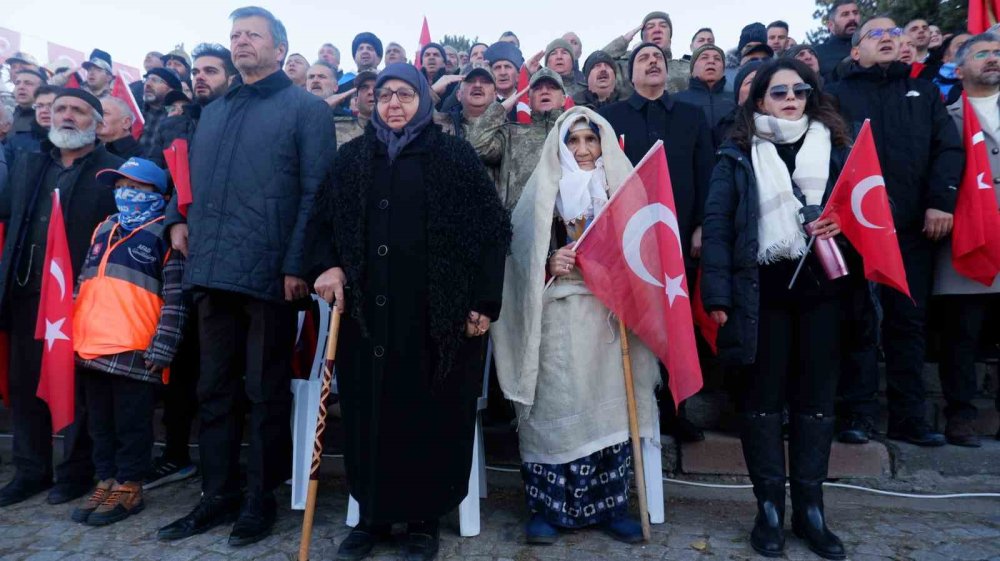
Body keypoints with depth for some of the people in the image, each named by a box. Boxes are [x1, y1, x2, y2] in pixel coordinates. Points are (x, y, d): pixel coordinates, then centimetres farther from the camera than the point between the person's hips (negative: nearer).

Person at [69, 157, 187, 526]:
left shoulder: (165, 234, -3)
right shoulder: (103, 230, 18)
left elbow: (175, 299, -10)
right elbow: (83, 283, 23)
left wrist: (161, 349, -16)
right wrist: (73, 332, 16)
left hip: (135, 351, -7)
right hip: (91, 347, 7)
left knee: (131, 424, 5)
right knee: (100, 422, 16)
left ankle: (128, 487, 17)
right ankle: (107, 480, 29)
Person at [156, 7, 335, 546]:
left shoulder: (305, 108, 1)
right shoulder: (212, 112, 21)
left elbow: (315, 192, -8)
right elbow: (192, 177, 28)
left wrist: (298, 264, -15)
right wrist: (178, 218, 9)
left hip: (270, 273, -6)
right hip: (212, 271, 7)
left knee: (266, 392, 4)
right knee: (214, 389, 12)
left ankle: (260, 497, 19)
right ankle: (217, 494, 26)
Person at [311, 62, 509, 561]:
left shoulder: (455, 156, 3)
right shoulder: (352, 158, 13)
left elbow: (488, 232, -2)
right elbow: (326, 222, 16)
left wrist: (485, 302, -8)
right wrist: (329, 265, -5)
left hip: (436, 311, -3)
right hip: (366, 309, 3)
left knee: (430, 412, 2)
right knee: (369, 410, 6)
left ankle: (425, 519, 18)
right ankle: (372, 512, 23)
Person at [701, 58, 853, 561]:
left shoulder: (835, 148, 12)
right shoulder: (738, 155, 5)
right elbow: (716, 224, -3)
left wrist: (842, 223, -10)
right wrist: (717, 294, -12)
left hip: (821, 284, 3)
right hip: (761, 289, -2)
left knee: (815, 394, 8)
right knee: (762, 394, 4)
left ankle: (810, 508, 21)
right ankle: (769, 507, 17)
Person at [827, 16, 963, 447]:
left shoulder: (924, 92, 20)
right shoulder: (839, 94, 11)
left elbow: (949, 148, 9)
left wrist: (941, 201, -6)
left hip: (913, 225, 3)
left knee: (909, 320, 5)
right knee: (860, 321, 0)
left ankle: (909, 417, 13)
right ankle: (860, 414, 8)